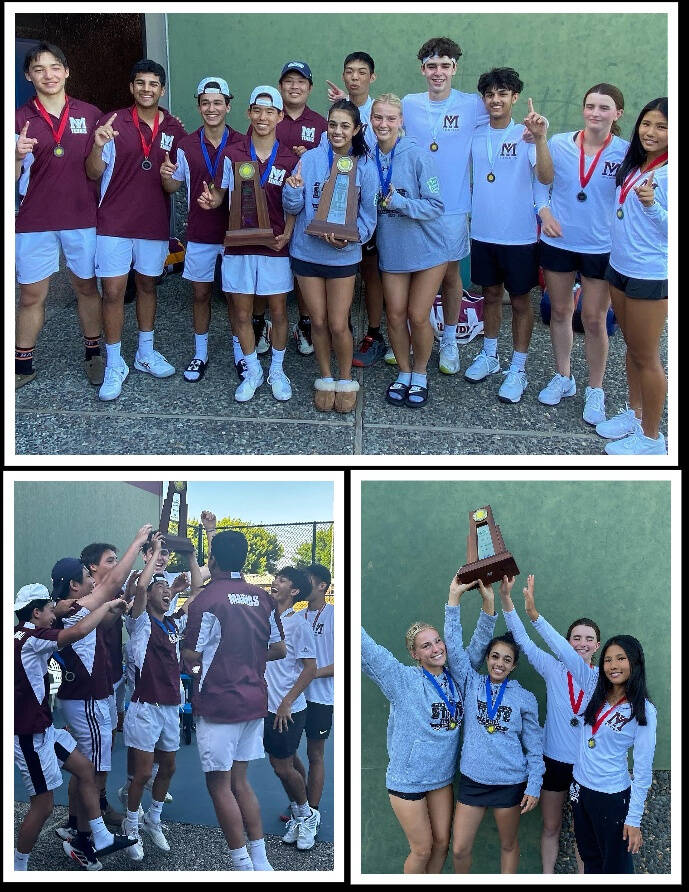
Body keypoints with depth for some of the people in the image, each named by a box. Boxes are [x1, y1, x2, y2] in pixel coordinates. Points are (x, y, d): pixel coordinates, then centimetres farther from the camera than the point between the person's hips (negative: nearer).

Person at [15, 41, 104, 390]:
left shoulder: (90, 114, 3)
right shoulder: (19, 119, 0)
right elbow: (12, 178, 0)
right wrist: (18, 157, -21)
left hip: (82, 217, 1)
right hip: (34, 221, -1)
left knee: (87, 287, 11)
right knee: (31, 296, 5)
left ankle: (93, 354, 26)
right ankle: (22, 365, 15)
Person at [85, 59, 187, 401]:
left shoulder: (175, 129, 3)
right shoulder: (112, 122, -6)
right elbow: (93, 173, -7)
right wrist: (98, 147, -27)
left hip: (155, 222, 3)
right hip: (114, 221, -3)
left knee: (147, 285, 16)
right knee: (113, 291, -3)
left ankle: (146, 353, 30)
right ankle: (114, 365, 7)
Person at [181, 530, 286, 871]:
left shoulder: (207, 600, -14)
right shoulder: (262, 597, 6)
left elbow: (193, 656, -14)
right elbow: (279, 649, 10)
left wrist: (187, 656, 8)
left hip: (218, 702, -7)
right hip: (254, 700, 7)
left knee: (219, 784, 2)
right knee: (239, 781, 16)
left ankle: (243, 866, 3)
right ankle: (261, 862, 16)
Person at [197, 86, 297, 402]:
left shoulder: (289, 159, -1)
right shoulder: (232, 154, -1)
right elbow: (220, 193, 8)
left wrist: (287, 234, -12)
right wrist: (210, 200, -15)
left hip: (275, 246, 0)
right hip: (238, 245, 0)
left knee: (278, 311, 7)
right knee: (241, 312, 6)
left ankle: (277, 370, 25)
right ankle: (253, 371, 23)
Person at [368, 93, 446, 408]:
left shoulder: (417, 156, -15)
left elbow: (436, 205, -15)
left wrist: (402, 203, -26)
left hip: (426, 249, -3)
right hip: (391, 250, 3)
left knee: (418, 316, 0)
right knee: (395, 316, 7)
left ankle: (420, 376, 21)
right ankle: (403, 374, 27)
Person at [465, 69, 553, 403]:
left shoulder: (525, 135, -10)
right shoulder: (475, 136, 3)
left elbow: (546, 177, -24)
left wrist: (540, 138, -36)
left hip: (519, 235, -4)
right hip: (483, 233, 4)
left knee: (520, 301, 6)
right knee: (491, 294, 18)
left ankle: (518, 369, 14)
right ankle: (489, 356, 33)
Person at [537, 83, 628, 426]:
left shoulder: (626, 153, -8)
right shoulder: (558, 143, -4)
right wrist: (544, 211, -8)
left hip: (601, 246, -2)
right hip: (558, 241, 2)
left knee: (593, 319, 5)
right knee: (560, 311, 15)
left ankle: (595, 390, 21)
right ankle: (562, 378, 34)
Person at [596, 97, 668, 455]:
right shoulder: (631, 165, 6)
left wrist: (651, 205, -31)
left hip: (651, 275, -7)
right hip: (619, 266, 7)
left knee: (646, 357, 2)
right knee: (632, 348, 20)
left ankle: (651, 437, 15)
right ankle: (634, 413, 36)